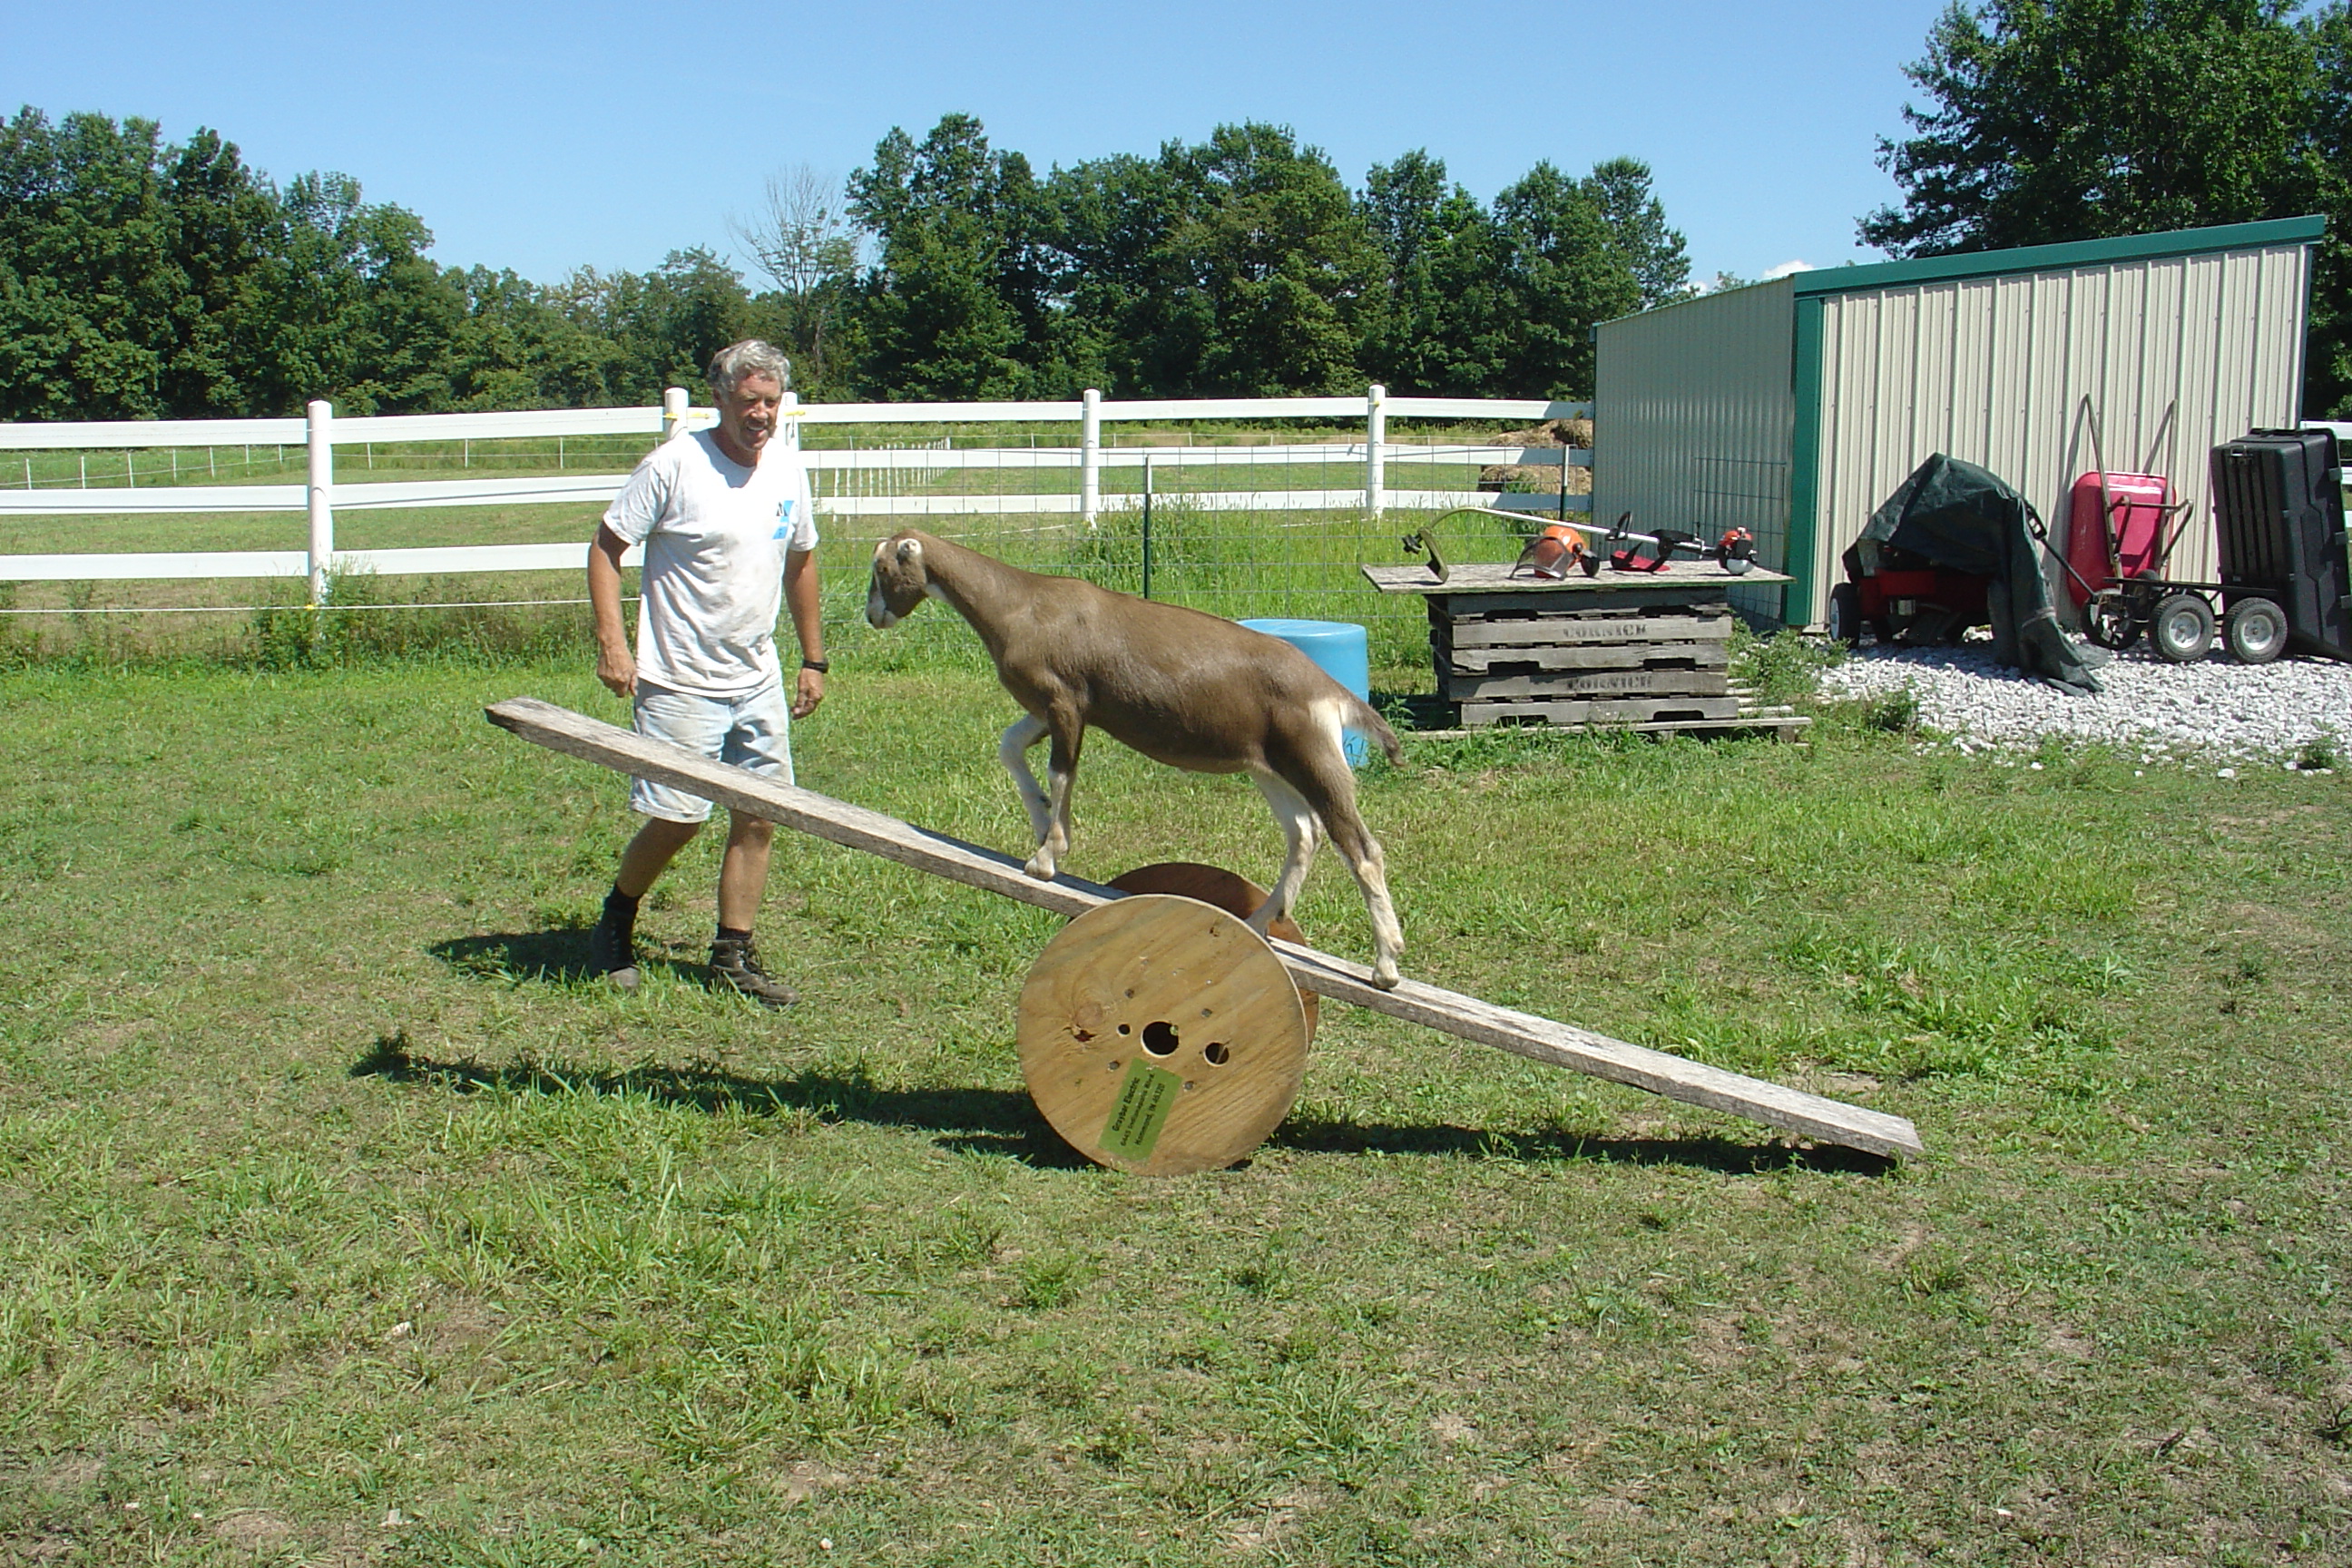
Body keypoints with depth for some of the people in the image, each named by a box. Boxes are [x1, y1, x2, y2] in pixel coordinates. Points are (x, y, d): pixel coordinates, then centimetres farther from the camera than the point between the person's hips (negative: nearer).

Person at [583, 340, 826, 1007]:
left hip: (759, 681, 6)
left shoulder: (788, 469, 6)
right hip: (681, 682, -6)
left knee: (758, 819, 5)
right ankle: (616, 922, 23)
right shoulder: (675, 464, -13)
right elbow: (607, 546, -9)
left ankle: (733, 955, 18)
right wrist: (611, 643, -18)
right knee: (676, 819, -4)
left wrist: (814, 659, 18)